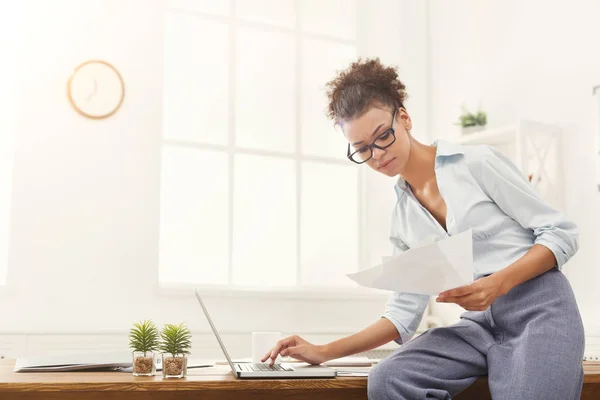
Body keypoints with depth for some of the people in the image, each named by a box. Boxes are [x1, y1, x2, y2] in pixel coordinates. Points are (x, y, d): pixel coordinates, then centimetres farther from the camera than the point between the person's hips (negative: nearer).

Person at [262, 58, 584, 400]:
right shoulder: (402, 219, 13)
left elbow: (562, 233, -2)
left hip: (538, 309, -5)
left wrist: (497, 283, -18)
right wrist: (325, 352, 3)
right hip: (479, 325, 5)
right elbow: (404, 313, 12)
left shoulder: (477, 163, -1)